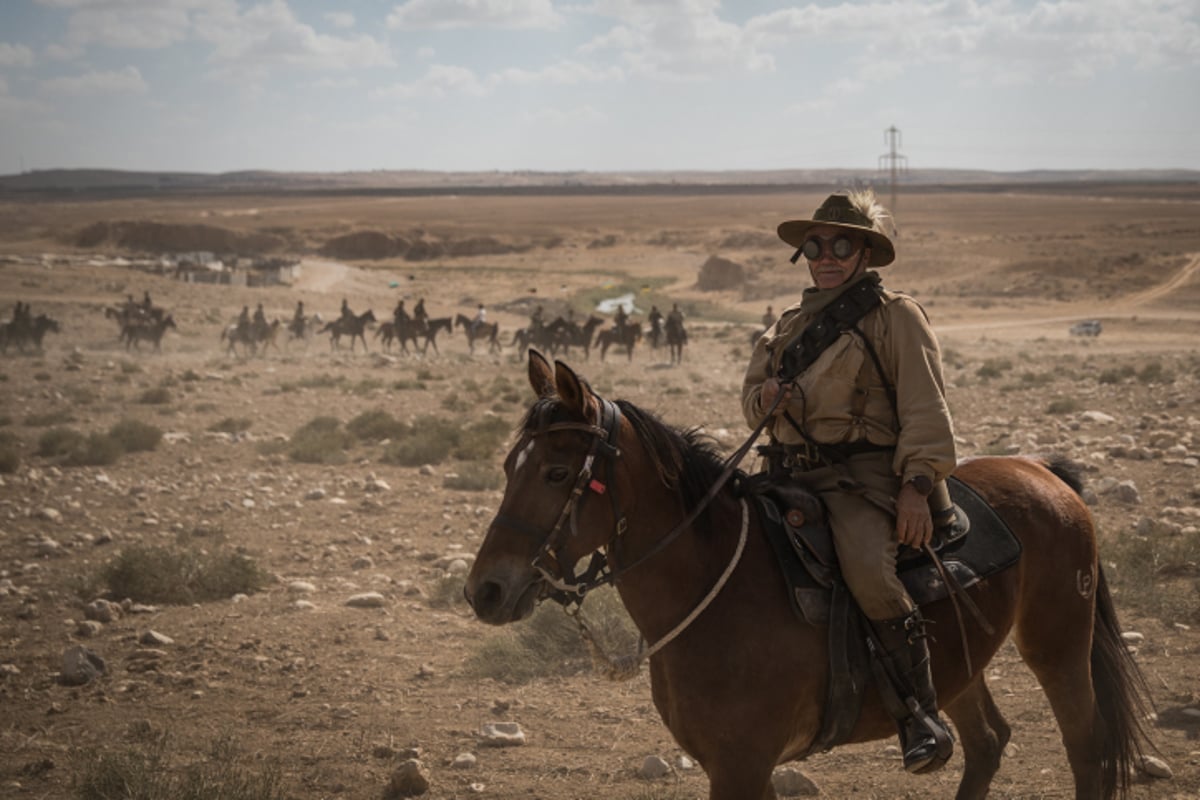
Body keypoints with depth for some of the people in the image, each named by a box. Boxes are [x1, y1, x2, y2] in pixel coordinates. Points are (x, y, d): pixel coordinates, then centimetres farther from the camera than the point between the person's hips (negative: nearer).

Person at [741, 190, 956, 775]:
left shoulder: (894, 316, 3)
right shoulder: (789, 323, 21)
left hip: (862, 475, -7)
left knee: (867, 570, -33)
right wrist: (764, 397, 2)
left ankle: (921, 715, -22)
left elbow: (924, 408, -5)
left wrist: (916, 485, -16)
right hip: (790, 473, 7)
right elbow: (751, 396, 27)